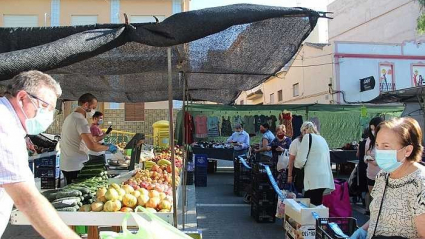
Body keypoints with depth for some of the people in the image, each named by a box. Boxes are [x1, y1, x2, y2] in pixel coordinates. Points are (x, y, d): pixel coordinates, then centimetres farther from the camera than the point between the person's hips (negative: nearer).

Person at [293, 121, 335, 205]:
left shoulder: (308, 137, -1)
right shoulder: (322, 139, 19)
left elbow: (301, 159, -8)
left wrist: (297, 164, 12)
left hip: (314, 179, -7)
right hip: (325, 179, 7)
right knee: (317, 204, 11)